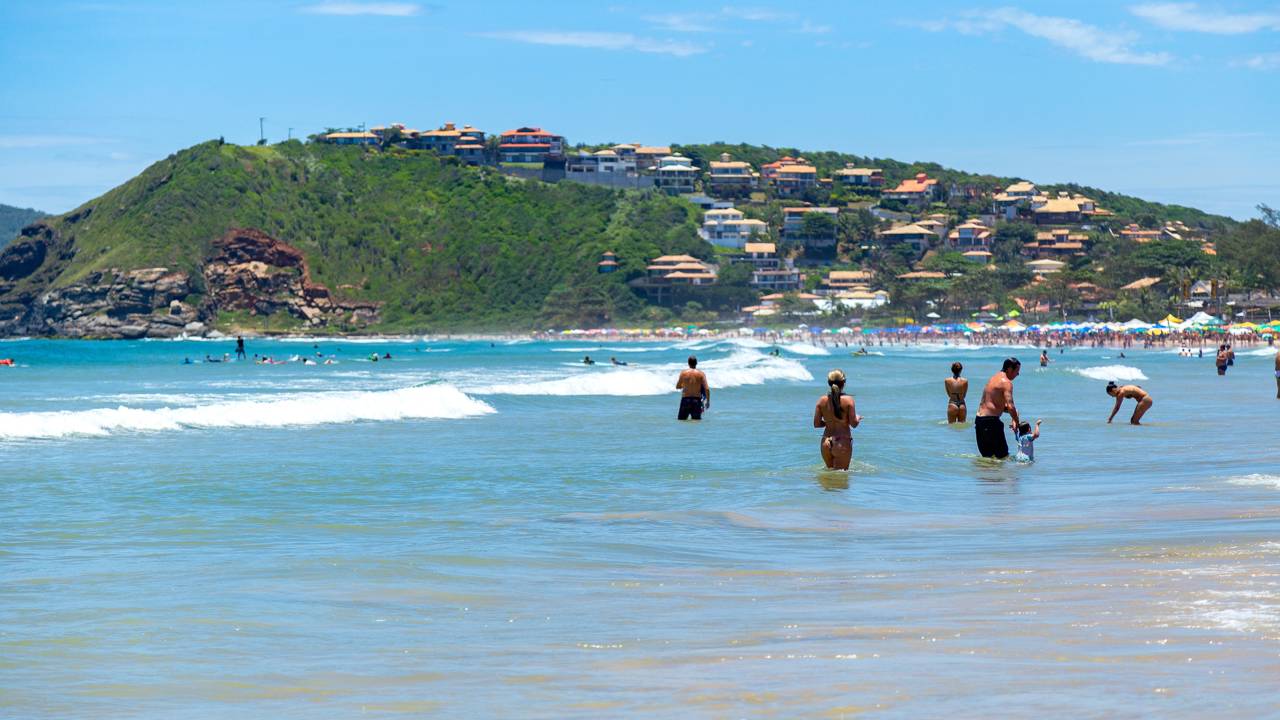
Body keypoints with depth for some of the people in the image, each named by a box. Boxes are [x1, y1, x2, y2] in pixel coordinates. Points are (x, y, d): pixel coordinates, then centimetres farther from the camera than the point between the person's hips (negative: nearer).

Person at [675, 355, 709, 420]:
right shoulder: (701, 374, -2)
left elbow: (677, 387, 11)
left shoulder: (683, 373, 0)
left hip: (685, 399, 0)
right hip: (696, 400, 0)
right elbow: (707, 389, -8)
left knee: (680, 421, 7)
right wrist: (708, 401, 2)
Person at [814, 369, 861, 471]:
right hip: (843, 442, -4)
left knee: (830, 470, 21)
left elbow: (816, 424, 2)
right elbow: (854, 424, -8)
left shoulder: (822, 401, 0)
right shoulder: (848, 400, -10)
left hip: (826, 442, 4)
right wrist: (857, 418, 13)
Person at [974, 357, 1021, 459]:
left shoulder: (993, 378, 18)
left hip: (979, 419, 9)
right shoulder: (1006, 382, -10)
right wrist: (1017, 422, -6)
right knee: (1003, 455, -7)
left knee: (987, 456, 14)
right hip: (990, 421, -9)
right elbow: (1010, 407, -19)